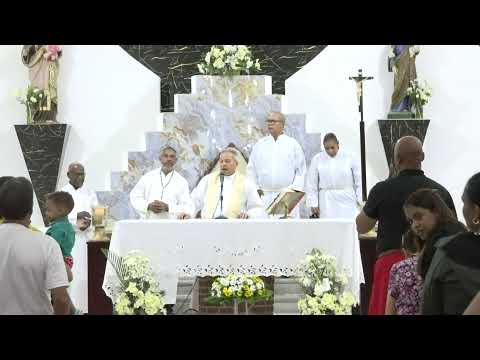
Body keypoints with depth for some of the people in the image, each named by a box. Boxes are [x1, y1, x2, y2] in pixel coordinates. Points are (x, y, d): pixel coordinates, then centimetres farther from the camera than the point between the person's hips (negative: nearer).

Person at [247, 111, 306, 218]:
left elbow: (301, 170, 6)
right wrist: (255, 188, 5)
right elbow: (251, 169, 15)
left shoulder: (293, 144, 6)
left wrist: (295, 189, -4)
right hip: (264, 196, 2)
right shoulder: (260, 144, 12)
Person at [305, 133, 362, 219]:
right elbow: (311, 184, 6)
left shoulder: (349, 159, 2)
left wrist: (361, 201, 3)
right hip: (327, 203, 0)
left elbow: (359, 181, 7)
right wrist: (313, 204, 3)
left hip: (347, 202, 0)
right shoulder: (317, 160, 4)